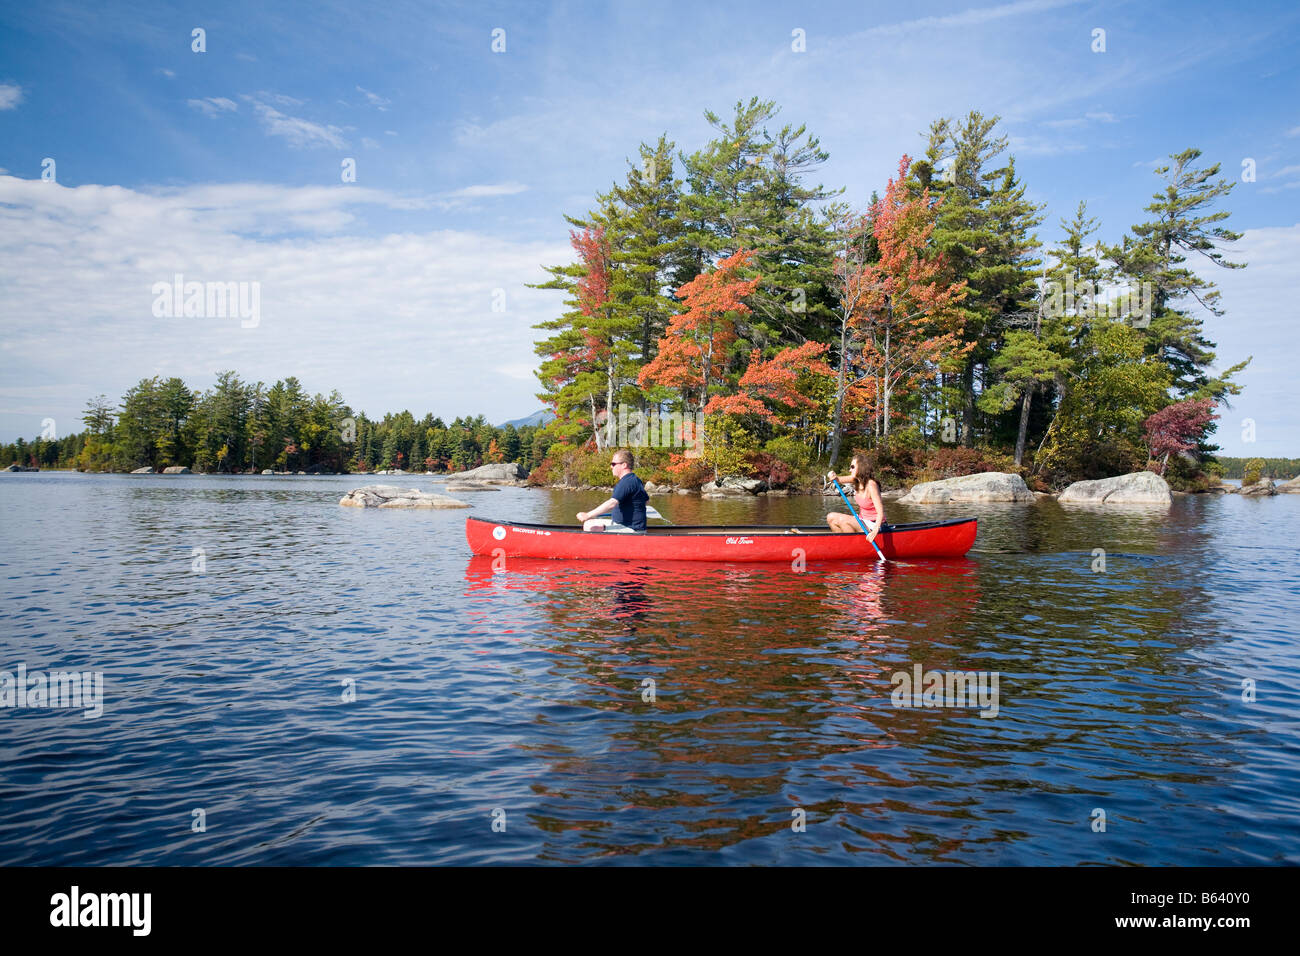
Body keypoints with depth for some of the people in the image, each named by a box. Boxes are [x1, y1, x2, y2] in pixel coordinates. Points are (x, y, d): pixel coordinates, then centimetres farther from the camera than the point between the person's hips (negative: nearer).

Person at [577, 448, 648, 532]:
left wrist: (588, 515, -34)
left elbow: (611, 504, -33)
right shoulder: (636, 480, 13)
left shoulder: (626, 482, -21)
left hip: (631, 529, -11)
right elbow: (646, 499, 28)